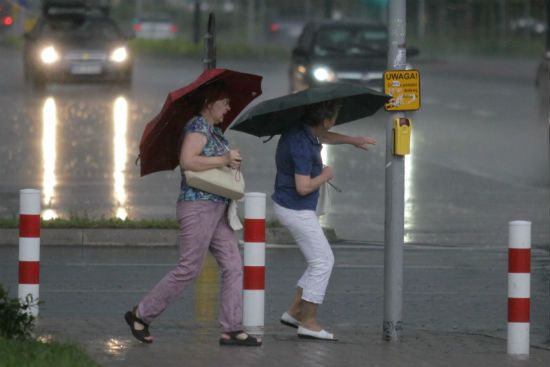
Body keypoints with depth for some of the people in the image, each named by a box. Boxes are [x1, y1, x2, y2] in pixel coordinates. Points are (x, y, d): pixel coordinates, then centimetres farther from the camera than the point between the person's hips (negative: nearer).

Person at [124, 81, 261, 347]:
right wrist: (224, 160, -20)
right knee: (189, 269, -6)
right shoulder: (198, 127, -12)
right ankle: (140, 315, 5)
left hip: (217, 209, 10)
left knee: (233, 266, 1)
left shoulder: (214, 131, 18)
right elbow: (187, 161, -26)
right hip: (198, 205, -10)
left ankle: (232, 330, -1)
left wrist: (232, 161, 8)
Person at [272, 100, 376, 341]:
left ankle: (295, 311, 19)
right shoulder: (302, 145, -27)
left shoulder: (300, 129, 3)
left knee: (322, 261, 17)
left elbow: (321, 136, 28)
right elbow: (303, 187, -30)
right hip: (297, 210, -10)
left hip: (287, 206, 10)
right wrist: (325, 176, -12)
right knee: (322, 262, -3)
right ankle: (308, 323, 1)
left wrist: (352, 140, 29)